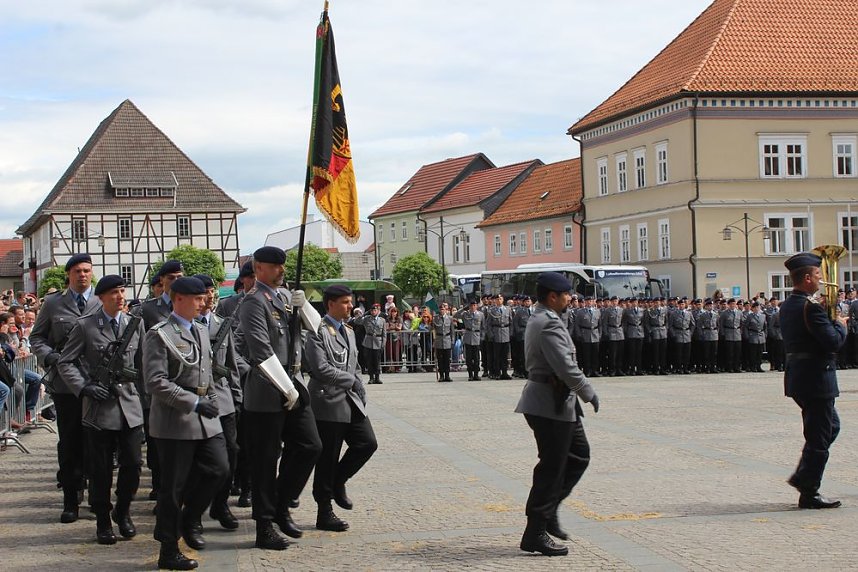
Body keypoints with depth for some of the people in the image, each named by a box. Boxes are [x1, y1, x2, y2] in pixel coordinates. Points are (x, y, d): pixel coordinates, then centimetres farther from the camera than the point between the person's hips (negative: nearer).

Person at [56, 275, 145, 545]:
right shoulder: (85, 326, -2)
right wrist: (85, 386, -12)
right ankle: (103, 521, 19)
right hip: (99, 407, -2)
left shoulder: (135, 324, 7)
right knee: (101, 470, 4)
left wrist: (134, 376, -2)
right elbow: (65, 363, 0)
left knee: (133, 465, 2)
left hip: (130, 404, 3)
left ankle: (122, 512, 25)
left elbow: (143, 361, 16)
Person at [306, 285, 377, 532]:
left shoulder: (348, 331, 18)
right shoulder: (317, 332, -10)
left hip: (351, 401, 8)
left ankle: (338, 482, 19)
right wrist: (352, 381, -12)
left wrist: (360, 391, 9)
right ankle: (324, 514, 7)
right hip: (329, 402, -8)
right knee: (327, 458, -2)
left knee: (367, 443, -2)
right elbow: (320, 368, -19)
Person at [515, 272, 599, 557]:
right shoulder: (549, 324, -20)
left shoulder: (539, 319, 14)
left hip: (559, 403, 11)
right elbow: (566, 368, -25)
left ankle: (548, 511, 23)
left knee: (579, 455, 18)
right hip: (551, 405, -11)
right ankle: (535, 534, 3)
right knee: (552, 467, -4)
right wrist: (589, 393, -12)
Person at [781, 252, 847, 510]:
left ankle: (802, 476, 20)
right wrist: (840, 325, -4)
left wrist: (831, 321, 10)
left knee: (830, 426, 22)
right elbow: (833, 342, -22)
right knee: (819, 437, -1)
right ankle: (809, 494, 5)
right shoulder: (810, 307, -20)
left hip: (798, 378, 10)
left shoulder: (787, 306, 10)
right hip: (816, 379, -10)